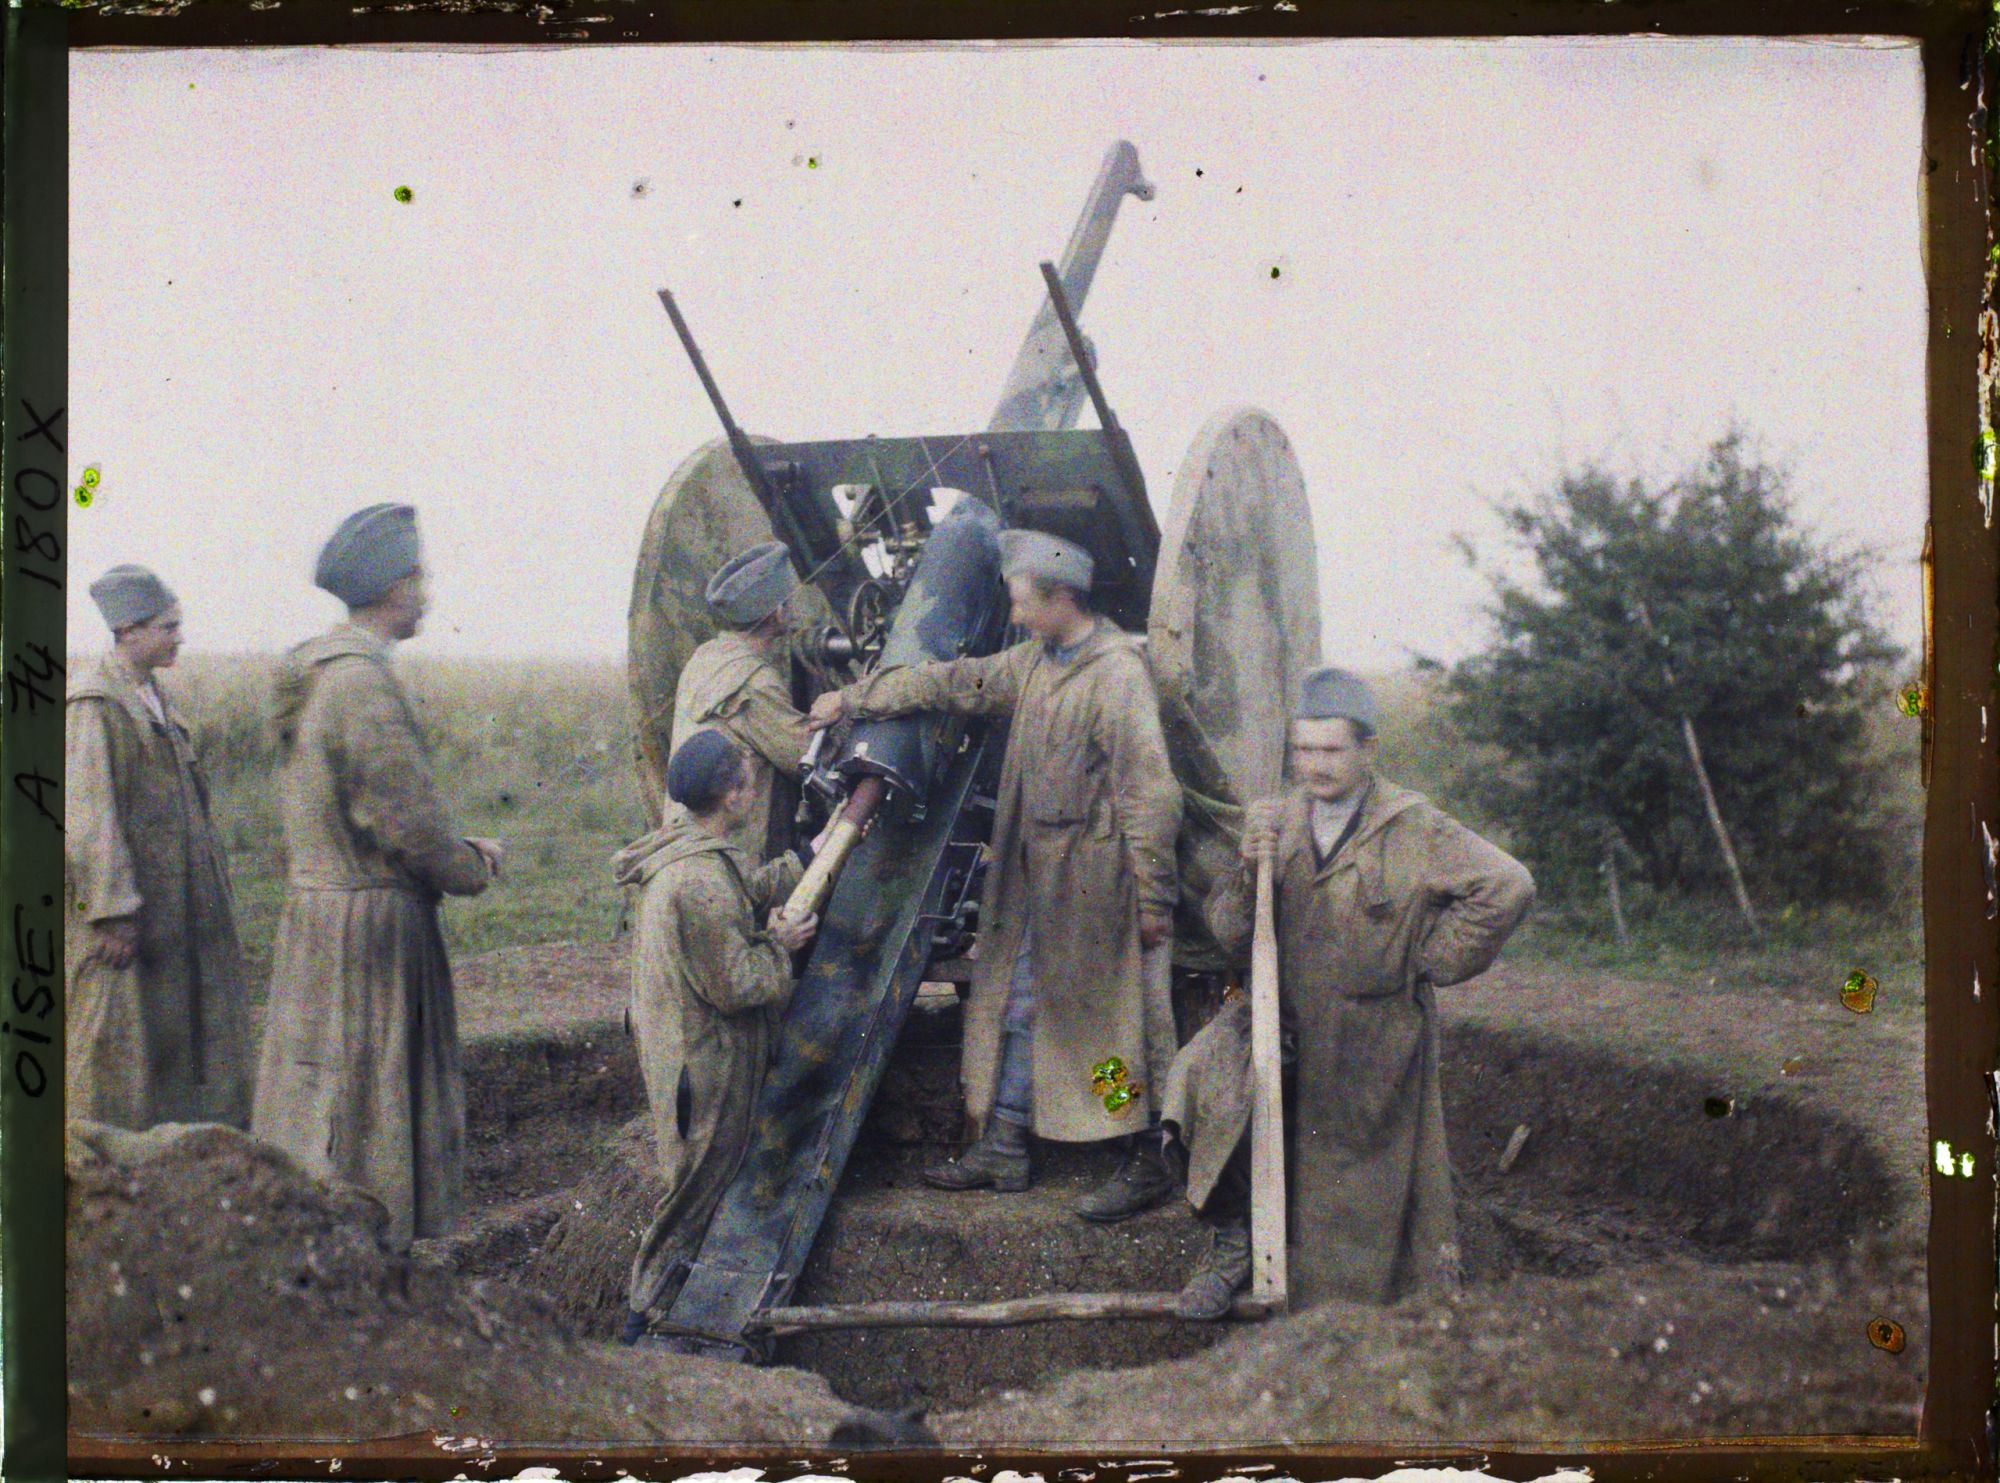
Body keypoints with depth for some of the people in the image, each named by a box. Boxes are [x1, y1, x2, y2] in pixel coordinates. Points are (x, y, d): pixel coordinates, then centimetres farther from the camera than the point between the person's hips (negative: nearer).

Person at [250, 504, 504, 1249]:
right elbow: (408, 820, -20)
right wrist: (472, 866, -1)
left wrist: (455, 850, 13)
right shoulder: (361, 683, -20)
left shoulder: (318, 671, 11)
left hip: (319, 902, 10)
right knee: (354, 1108, -2)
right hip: (367, 925, -10)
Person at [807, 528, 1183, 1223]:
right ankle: (1003, 1147, 26)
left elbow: (1152, 793, -20)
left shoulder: (1118, 675, -18)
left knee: (1119, 1016, -1)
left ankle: (1149, 1163, 11)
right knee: (1020, 1006, 15)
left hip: (1097, 877, -9)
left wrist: (1152, 901, -20)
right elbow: (954, 683, 21)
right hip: (1038, 874, 9)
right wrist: (852, 698, 22)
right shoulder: (1035, 661, 9)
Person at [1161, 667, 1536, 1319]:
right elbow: (1228, 931, 3)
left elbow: (1507, 887, -14)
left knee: (1362, 1184, 4)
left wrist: (1431, 959, -10)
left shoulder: (1414, 830, -10)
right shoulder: (1278, 819, 3)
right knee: (1203, 1081, -21)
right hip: (1282, 1018, 3)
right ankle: (1232, 1241, -4)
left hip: (1371, 1038, -3)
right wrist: (1251, 871, -18)